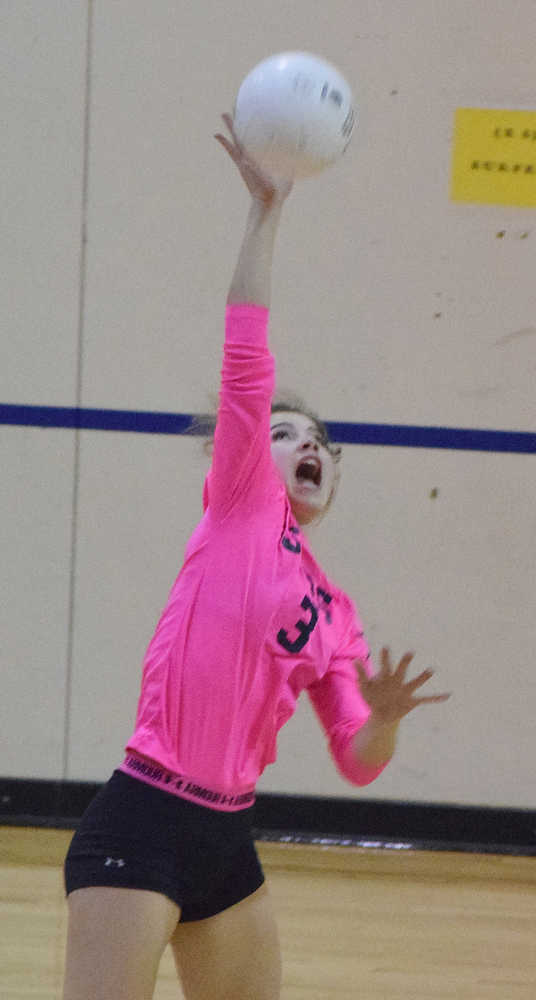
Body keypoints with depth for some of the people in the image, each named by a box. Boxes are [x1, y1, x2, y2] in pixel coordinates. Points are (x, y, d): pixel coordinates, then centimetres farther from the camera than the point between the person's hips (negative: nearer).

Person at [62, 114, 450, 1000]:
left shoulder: (335, 613, 17)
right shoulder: (240, 507, 3)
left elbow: (359, 762, 13)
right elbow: (246, 361, -7)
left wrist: (385, 717, -10)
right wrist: (266, 212, -9)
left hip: (226, 841, 8)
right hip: (142, 823, -7)